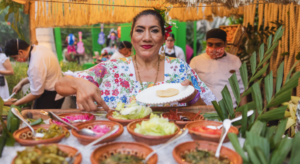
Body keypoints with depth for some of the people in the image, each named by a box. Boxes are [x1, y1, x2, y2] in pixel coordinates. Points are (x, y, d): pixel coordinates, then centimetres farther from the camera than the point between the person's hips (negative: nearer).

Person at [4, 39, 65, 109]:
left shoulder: (36, 64, -30)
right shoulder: (38, 48, -3)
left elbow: (36, 94, -19)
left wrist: (15, 103, -9)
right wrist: (22, 83, 10)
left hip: (50, 95, -9)